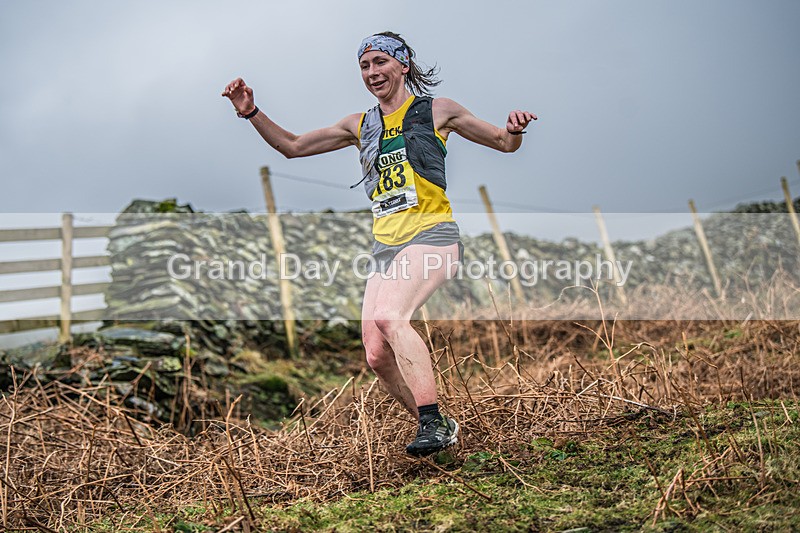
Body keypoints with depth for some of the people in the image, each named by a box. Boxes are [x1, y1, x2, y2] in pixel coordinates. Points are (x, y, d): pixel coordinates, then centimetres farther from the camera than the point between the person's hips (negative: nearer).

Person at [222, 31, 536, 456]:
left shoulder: (436, 111, 8)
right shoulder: (359, 125, 19)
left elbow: (505, 144, 12)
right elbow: (292, 147, 22)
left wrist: (514, 129, -11)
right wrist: (251, 113, 9)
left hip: (432, 236, -5)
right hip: (385, 247, 5)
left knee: (388, 315, -31)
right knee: (378, 357, -6)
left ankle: (431, 422, -28)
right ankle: (439, 428, 13)